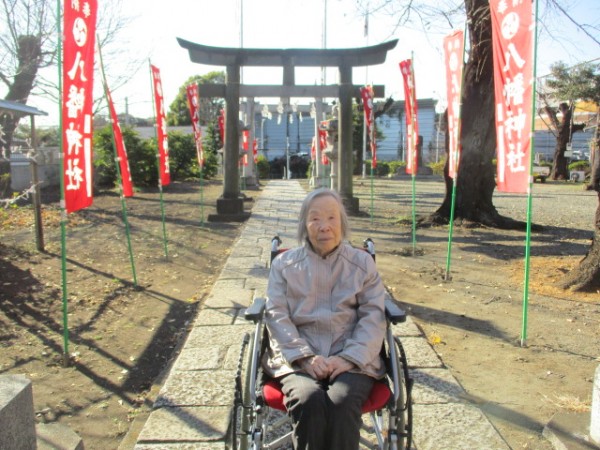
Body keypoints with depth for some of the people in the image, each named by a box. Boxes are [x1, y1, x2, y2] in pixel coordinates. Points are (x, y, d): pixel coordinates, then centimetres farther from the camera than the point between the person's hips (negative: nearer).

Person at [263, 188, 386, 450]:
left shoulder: (362, 263, 13)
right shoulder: (284, 264, 12)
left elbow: (373, 316, 4)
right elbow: (276, 315, 2)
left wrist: (349, 357, -13)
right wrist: (306, 357, -13)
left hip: (351, 357, 0)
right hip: (297, 357, 0)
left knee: (343, 402, -30)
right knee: (308, 401, -31)